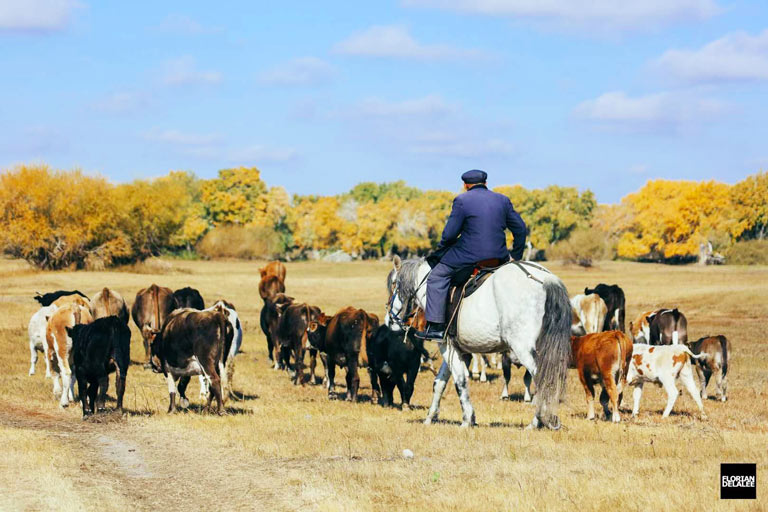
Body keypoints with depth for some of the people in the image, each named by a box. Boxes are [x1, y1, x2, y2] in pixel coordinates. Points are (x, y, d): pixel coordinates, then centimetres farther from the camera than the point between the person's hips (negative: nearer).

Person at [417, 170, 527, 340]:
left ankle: (436, 326, 0)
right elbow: (520, 229, 12)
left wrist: (441, 249, 14)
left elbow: (449, 234, -6)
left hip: (469, 255, -5)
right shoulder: (503, 200, 11)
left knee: (437, 277, 8)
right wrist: (516, 256, 23)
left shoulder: (462, 200, -4)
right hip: (499, 257, 5)